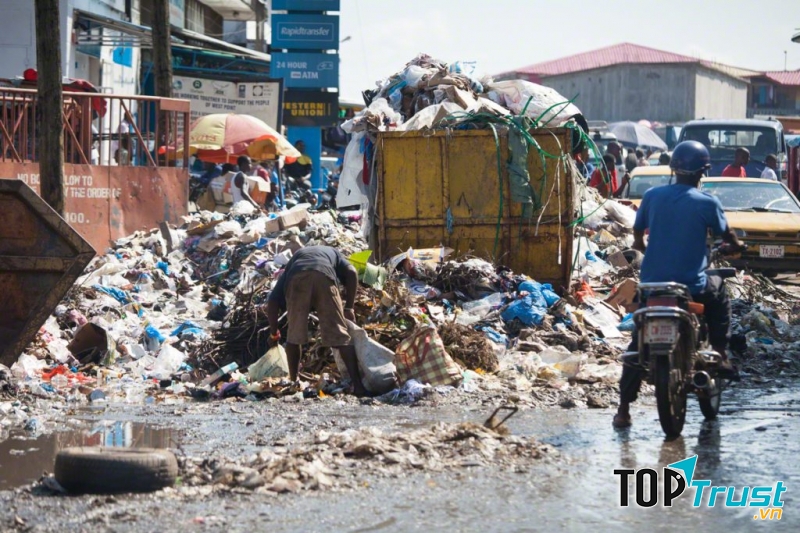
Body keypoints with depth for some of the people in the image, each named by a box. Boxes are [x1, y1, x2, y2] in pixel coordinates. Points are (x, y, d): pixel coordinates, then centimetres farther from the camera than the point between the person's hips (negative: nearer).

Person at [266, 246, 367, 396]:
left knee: (294, 336, 19)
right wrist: (348, 307, 17)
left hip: (297, 279, 1)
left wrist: (274, 332, 37)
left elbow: (273, 301, 29)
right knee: (340, 335, 3)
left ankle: (293, 382, 24)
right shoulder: (332, 253, 42)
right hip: (324, 277, -1)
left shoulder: (294, 260, 42)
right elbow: (351, 273, 17)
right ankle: (358, 385, -3)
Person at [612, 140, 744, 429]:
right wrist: (738, 246, 32)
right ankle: (721, 356, 24)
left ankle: (624, 409, 3)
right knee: (719, 292, 30)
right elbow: (725, 234, 9)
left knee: (638, 344, 12)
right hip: (691, 286, -2)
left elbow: (637, 232, 14)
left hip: (652, 283, 2)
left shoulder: (652, 196, -1)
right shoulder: (707, 203, -9)